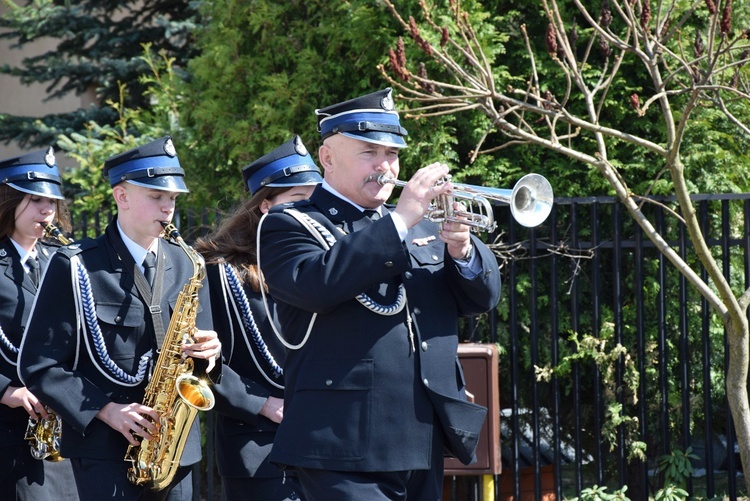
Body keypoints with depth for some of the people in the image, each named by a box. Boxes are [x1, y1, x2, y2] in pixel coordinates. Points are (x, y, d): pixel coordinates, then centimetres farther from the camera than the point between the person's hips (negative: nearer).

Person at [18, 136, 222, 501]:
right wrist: (106, 411, -15)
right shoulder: (75, 267, -4)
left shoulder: (186, 266, 11)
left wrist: (207, 352, -7)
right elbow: (38, 365, -6)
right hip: (104, 447, -5)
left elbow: (202, 347, 17)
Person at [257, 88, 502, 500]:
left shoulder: (421, 227, 20)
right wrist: (399, 221, -20)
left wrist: (461, 249, -8)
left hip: (424, 447, 7)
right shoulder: (288, 226, 0)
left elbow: (483, 296, 14)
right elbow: (314, 285, -20)